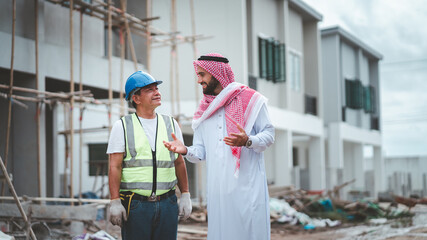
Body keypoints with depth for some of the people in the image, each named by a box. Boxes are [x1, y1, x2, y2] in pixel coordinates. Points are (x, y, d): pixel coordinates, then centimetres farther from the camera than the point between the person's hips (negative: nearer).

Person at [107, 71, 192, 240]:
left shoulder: (171, 124, 12)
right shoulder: (122, 126, 1)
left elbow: (179, 163, 13)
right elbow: (115, 167, -4)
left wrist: (185, 195, 8)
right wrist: (115, 202, -11)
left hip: (167, 204, 3)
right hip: (134, 205, -3)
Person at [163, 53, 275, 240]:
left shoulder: (249, 99, 3)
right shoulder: (204, 111, 17)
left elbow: (268, 134, -1)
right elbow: (201, 152, 14)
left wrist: (247, 141, -20)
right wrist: (186, 151, -7)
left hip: (248, 187, -4)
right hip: (218, 188, 4)